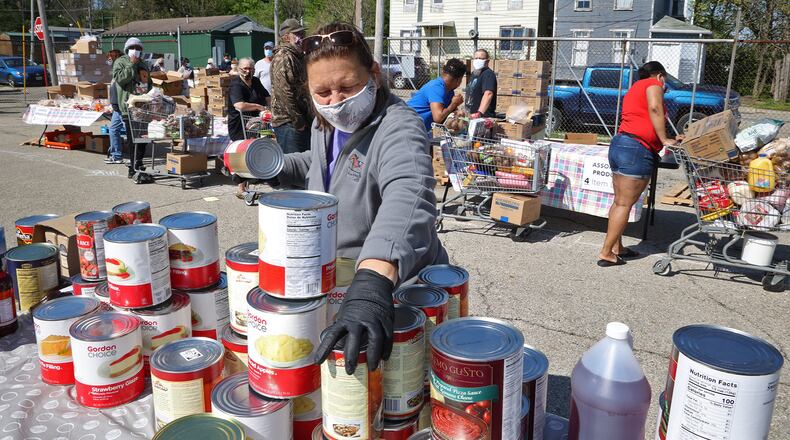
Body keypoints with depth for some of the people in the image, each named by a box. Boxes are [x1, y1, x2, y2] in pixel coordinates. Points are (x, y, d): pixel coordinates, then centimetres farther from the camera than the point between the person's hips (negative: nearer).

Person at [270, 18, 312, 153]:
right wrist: (298, 121, -19)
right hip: (289, 122, -10)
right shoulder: (283, 57, -13)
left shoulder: (298, 56, 19)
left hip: (302, 121, 10)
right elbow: (284, 92, -20)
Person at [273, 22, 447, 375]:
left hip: (401, 289, -7)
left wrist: (373, 279, -66)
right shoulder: (325, 124, -1)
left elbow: (408, 198, -49)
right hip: (337, 281, 7)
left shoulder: (397, 127, -28)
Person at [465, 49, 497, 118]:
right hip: (472, 116, 8)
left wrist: (479, 113, -41)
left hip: (485, 117, -8)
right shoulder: (474, 74, 16)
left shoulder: (488, 74, -12)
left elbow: (488, 94, -28)